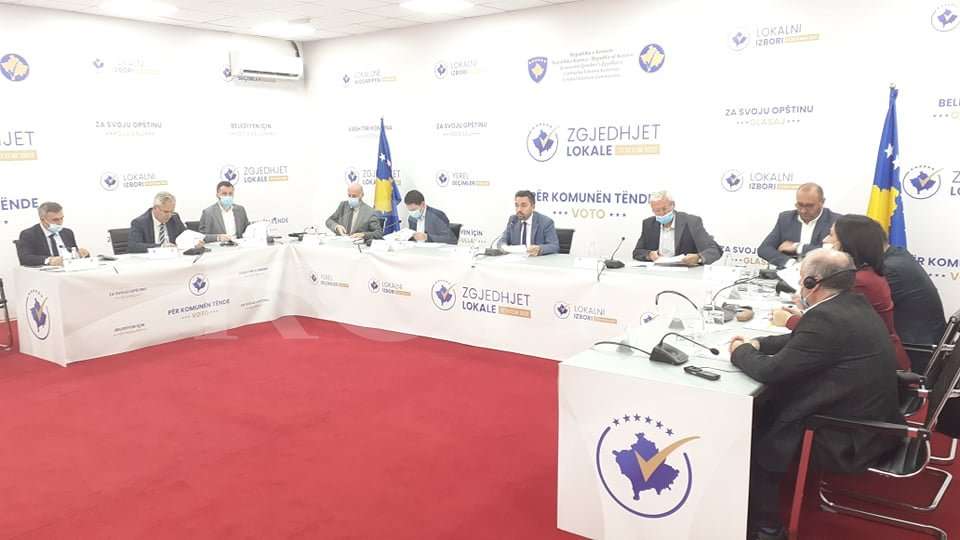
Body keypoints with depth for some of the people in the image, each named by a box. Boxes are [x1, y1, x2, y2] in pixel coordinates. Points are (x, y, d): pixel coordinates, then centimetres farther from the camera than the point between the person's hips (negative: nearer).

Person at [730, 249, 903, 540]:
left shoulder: (826, 318, -28)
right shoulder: (853, 303, 3)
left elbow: (771, 371, -23)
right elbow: (802, 341, 17)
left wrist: (740, 351, -5)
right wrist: (757, 344, 9)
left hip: (851, 439, -9)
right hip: (871, 418, 9)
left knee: (753, 432, 5)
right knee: (767, 407, 16)